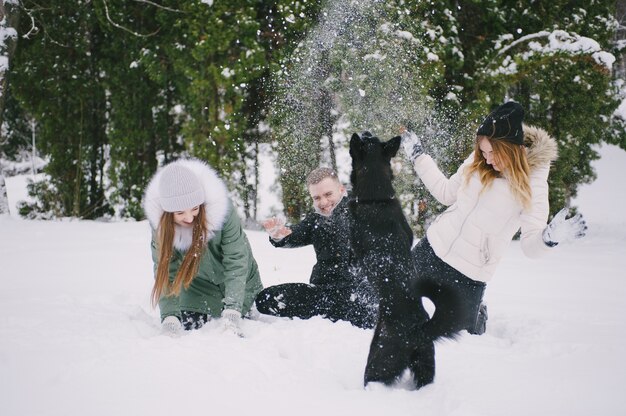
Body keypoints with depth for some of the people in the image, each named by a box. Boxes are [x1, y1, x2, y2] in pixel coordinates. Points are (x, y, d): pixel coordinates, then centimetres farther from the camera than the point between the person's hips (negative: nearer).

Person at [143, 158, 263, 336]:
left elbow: (236, 262, -32)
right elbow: (165, 271, -25)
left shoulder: (221, 209, -35)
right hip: (199, 283, 2)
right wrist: (169, 317, -37)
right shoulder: (160, 222, -27)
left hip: (238, 280, -2)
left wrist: (232, 312, -41)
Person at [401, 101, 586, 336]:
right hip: (431, 249, 4)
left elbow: (530, 246, -14)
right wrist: (418, 156, 14)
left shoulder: (533, 185, -13)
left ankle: (477, 316, 33)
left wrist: (550, 237, -36)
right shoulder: (477, 162, -1)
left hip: (468, 276, -4)